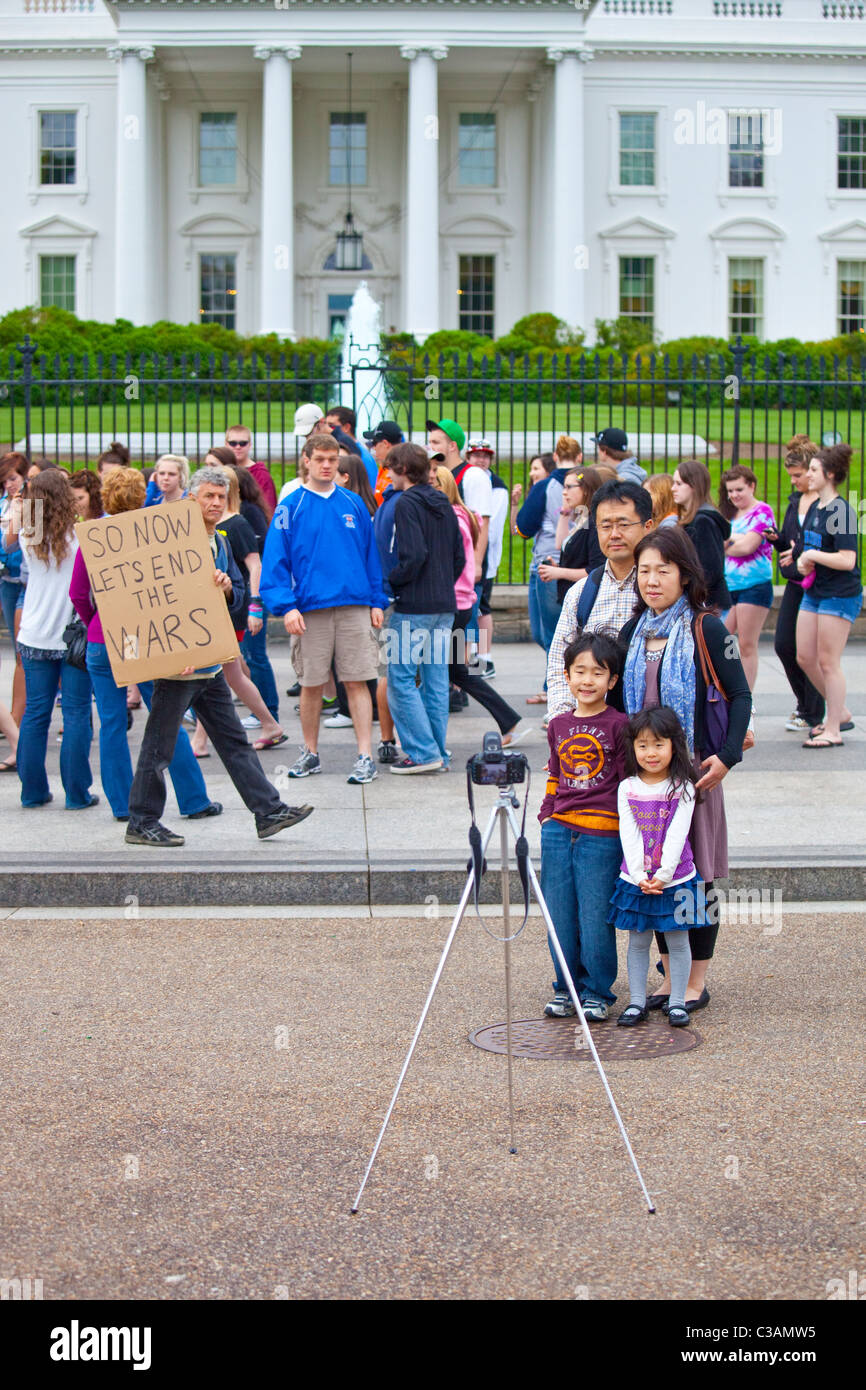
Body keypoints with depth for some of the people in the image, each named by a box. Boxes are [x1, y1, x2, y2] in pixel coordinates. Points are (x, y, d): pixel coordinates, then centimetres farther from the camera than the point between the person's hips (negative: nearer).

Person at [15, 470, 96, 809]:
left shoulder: (28, 539, 0)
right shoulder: (80, 537, -11)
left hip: (34, 639, 4)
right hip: (74, 637, -4)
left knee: (35, 713, 9)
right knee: (76, 712, 2)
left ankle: (32, 790, 15)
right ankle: (77, 792, 4)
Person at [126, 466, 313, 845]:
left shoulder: (219, 543, 14)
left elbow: (238, 597, 17)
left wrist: (228, 587, -8)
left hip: (209, 664, 8)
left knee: (234, 741, 10)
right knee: (159, 746, 1)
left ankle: (269, 812, 12)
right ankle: (142, 823, 10)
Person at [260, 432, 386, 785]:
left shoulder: (354, 504, 9)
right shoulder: (291, 508, 1)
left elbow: (371, 554, 12)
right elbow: (275, 560, -3)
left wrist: (376, 601, 6)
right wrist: (286, 606, -13)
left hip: (354, 605, 1)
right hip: (309, 609, -1)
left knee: (357, 682, -1)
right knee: (311, 684, 7)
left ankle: (365, 756, 1)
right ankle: (310, 753, 21)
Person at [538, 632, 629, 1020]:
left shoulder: (618, 725, -3)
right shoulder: (558, 725, 12)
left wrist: (629, 827, -4)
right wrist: (546, 814, 14)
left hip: (601, 834, -5)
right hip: (558, 829, 5)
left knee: (595, 915, -2)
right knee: (560, 913, 8)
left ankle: (597, 992, 13)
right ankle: (566, 988, 22)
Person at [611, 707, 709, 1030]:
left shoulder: (682, 788, -5)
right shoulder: (627, 788, 1)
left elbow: (677, 835, -11)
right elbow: (628, 836, -5)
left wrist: (663, 875, -18)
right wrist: (640, 876, -14)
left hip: (675, 879, -2)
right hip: (635, 879, 2)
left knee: (677, 941, 5)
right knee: (638, 942, 9)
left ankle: (677, 1002, 15)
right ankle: (637, 1002, 17)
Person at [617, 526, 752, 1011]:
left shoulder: (706, 629, -6)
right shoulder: (634, 632, 10)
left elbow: (740, 695, -7)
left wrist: (728, 755, -17)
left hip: (694, 767, -5)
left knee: (697, 873, 1)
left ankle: (697, 981, 11)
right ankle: (670, 977, 19)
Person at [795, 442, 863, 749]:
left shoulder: (841, 511, -16)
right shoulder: (815, 507, 10)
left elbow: (847, 560, -23)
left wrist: (811, 555, -15)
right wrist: (802, 562, 1)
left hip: (840, 595, -9)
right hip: (814, 592, 9)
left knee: (828, 662, -4)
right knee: (805, 657, 11)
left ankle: (833, 731, 6)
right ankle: (841, 713, 26)